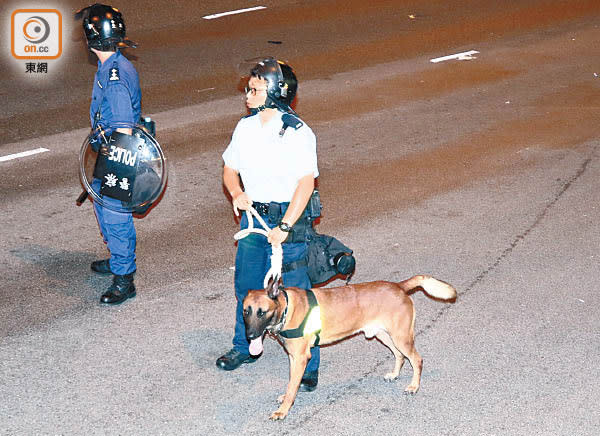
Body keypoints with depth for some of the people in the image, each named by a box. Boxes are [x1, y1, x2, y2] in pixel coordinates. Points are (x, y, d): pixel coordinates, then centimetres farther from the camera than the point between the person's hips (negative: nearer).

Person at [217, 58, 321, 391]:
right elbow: (230, 168, 14)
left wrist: (285, 226, -23)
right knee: (246, 285, 17)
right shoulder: (246, 127, 5)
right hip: (253, 215, 6)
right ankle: (244, 347, 37)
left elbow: (306, 182, -19)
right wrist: (236, 194, -8)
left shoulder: (297, 133, -16)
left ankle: (308, 364, 11)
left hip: (288, 217, -6)